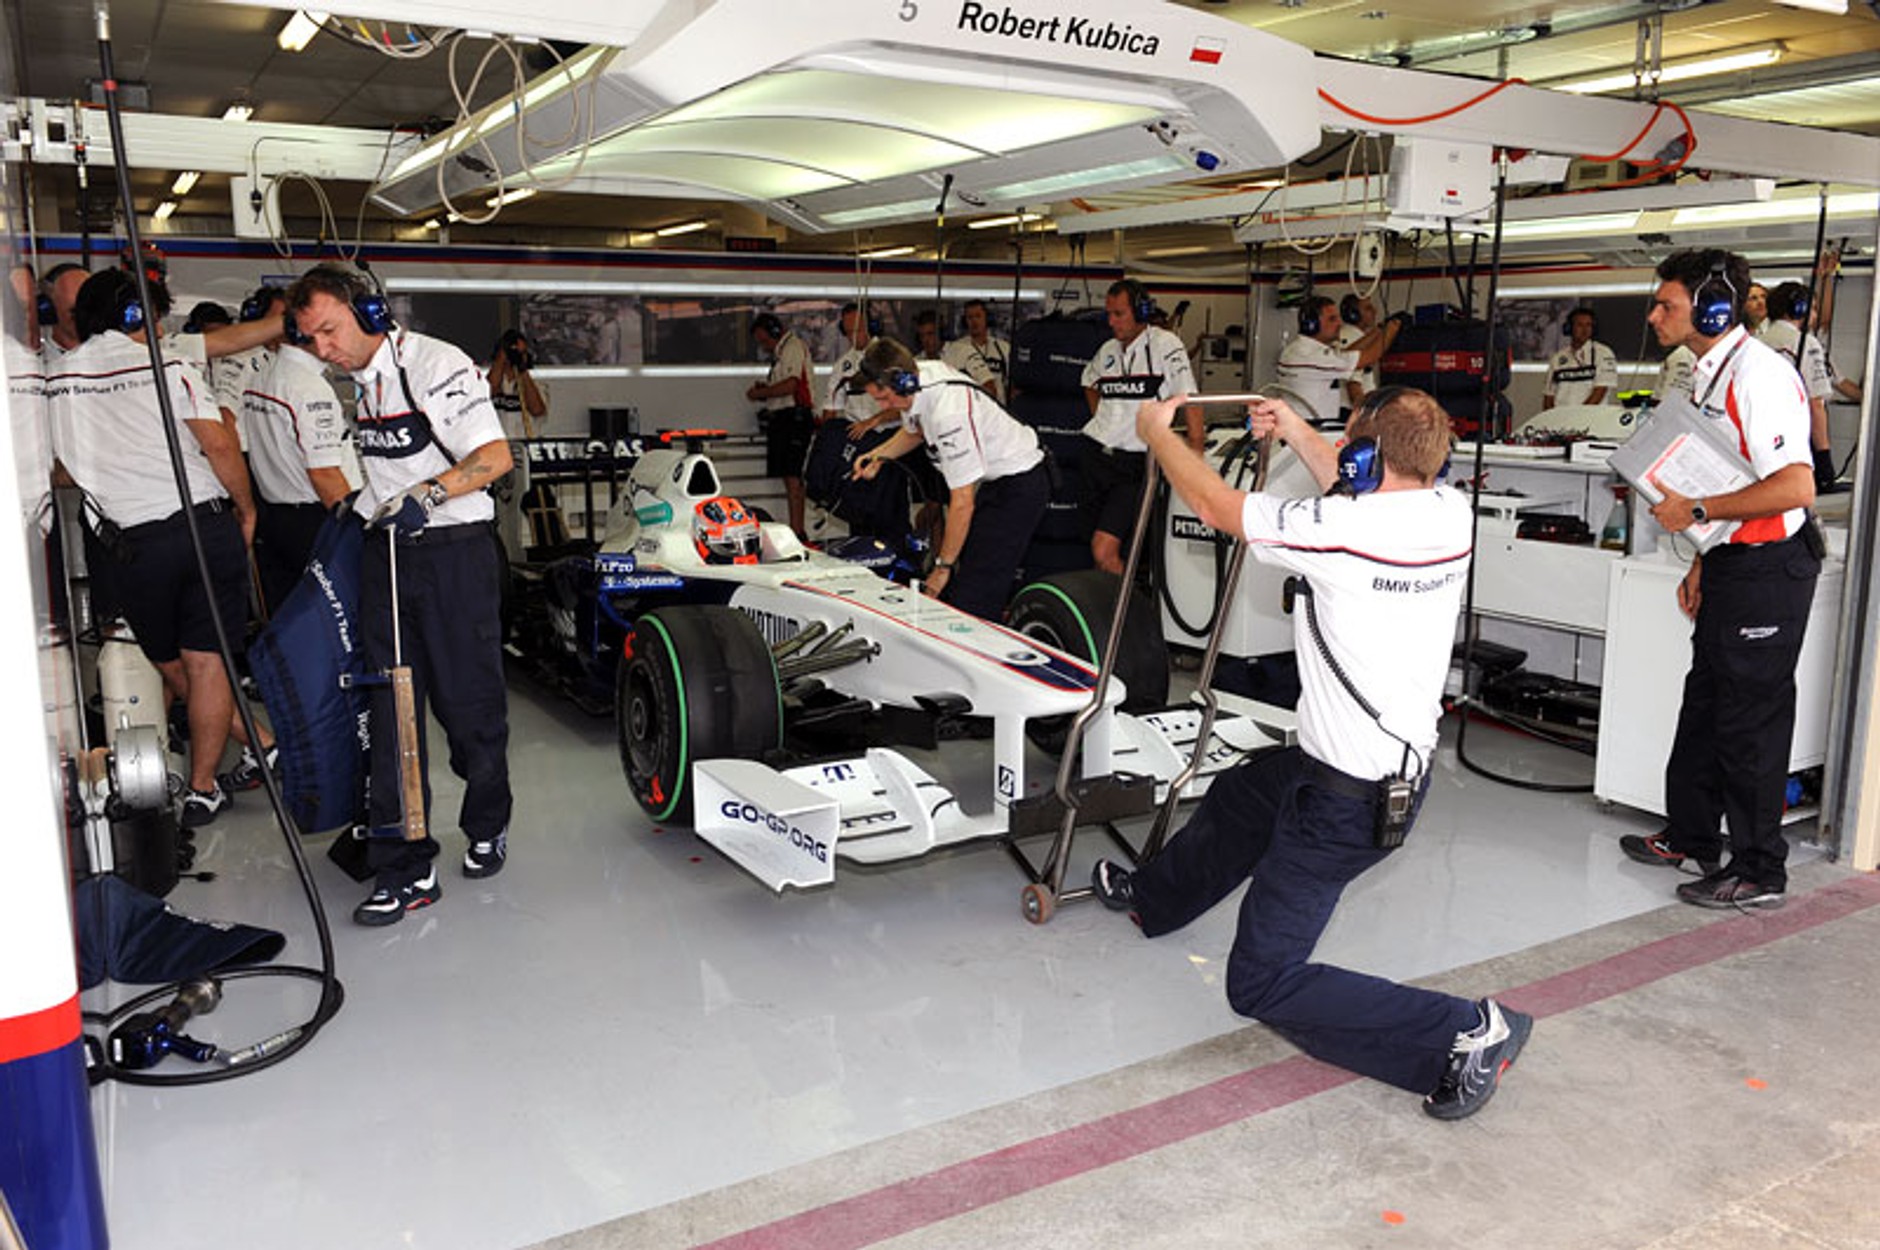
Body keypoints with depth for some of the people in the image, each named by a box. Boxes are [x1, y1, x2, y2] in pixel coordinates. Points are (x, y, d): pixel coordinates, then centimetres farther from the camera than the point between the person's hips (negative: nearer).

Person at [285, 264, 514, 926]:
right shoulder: (354, 381, 12)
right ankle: (407, 869, 6)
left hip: (453, 549, -6)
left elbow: (494, 457, -18)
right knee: (391, 709, 2)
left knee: (468, 701, 2)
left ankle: (487, 827, 27)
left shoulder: (439, 365, -12)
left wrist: (426, 496, -26)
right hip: (383, 551, 7)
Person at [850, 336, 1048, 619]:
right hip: (988, 479, 10)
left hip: (1019, 484, -10)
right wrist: (878, 456, 3)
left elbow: (962, 503, -28)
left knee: (972, 598, -17)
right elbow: (914, 431, 20)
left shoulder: (950, 414, -33)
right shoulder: (916, 377, -6)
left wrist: (943, 566, -19)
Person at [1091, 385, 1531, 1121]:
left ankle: (1466, 1034, -6)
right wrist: (1299, 435, 26)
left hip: (1345, 799, -9)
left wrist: (1158, 432, 7)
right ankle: (1153, 898, 58)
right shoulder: (1451, 513, -3)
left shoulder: (1335, 532, -25)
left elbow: (1213, 503, -10)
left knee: (1261, 983, -2)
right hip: (1409, 763, 10)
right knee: (1237, 796, 33)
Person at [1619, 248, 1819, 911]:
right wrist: (1702, 562, 18)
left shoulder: (1758, 376, -20)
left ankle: (1759, 870, 12)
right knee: (1704, 704, 18)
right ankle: (1690, 837, 32)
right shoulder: (1709, 372, 11)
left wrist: (1697, 510, -21)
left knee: (1750, 719, -1)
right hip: (1731, 565, 10)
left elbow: (1794, 486, -28)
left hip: (1769, 570, -10)